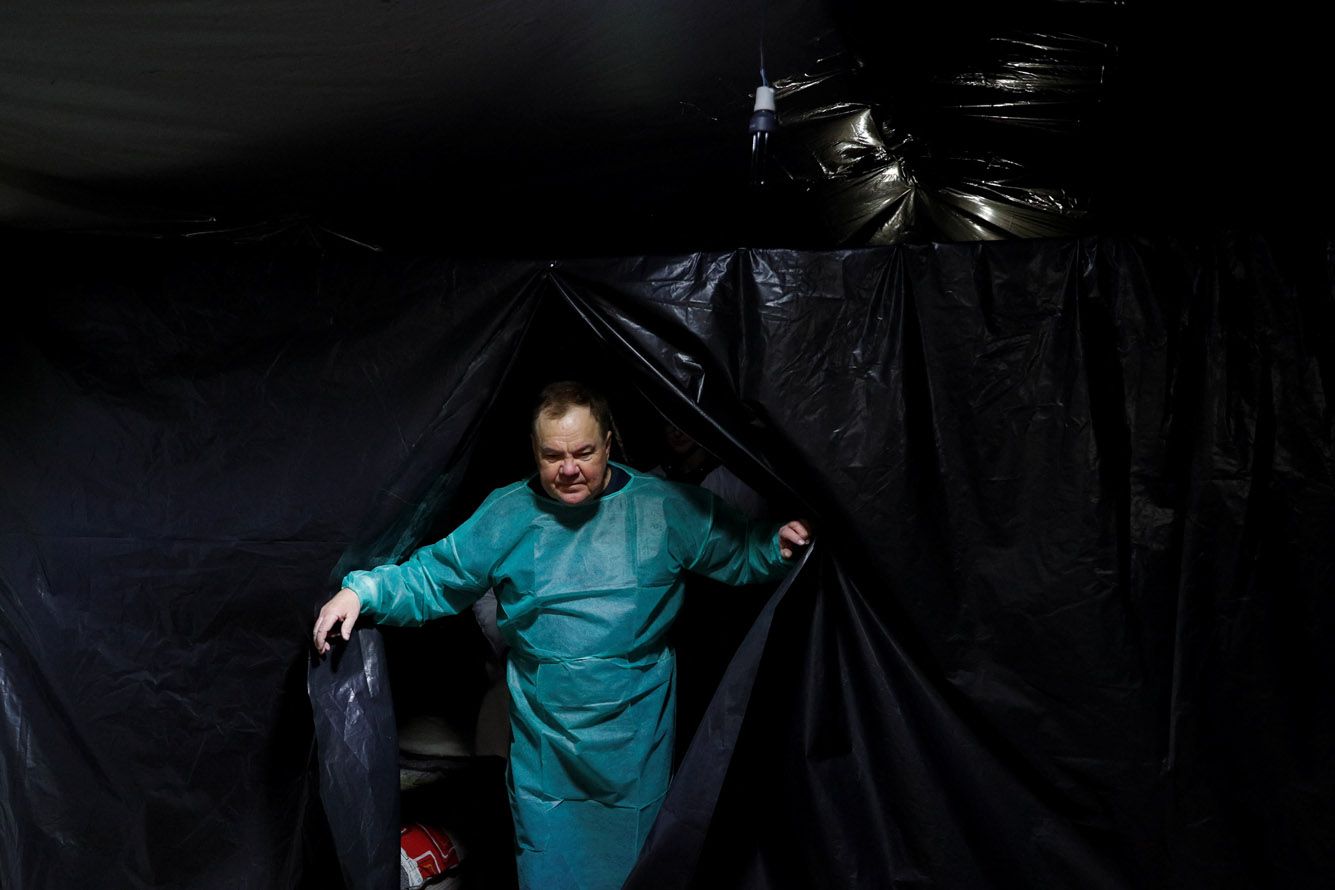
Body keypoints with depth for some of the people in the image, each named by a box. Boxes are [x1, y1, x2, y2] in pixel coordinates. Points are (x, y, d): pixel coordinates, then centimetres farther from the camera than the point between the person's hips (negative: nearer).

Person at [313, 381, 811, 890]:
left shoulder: (667, 507, -6)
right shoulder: (505, 516, -3)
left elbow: (740, 553, 3)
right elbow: (432, 578, 5)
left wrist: (775, 545, -18)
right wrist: (363, 591, -7)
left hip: (636, 746, 0)